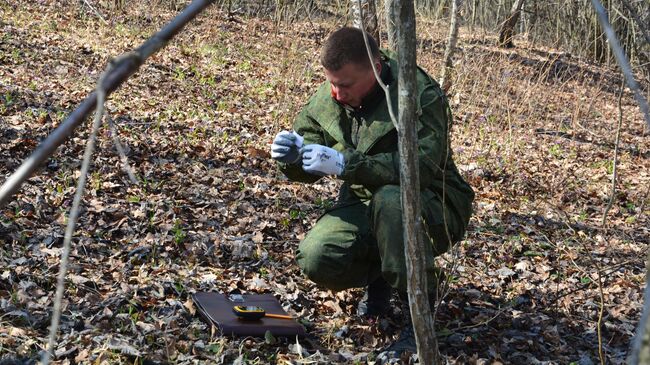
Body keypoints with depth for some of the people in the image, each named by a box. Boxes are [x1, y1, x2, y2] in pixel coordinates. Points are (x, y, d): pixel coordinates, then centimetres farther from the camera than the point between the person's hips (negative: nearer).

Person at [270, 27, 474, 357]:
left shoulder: (420, 95, -22)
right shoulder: (327, 98, -3)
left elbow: (420, 165, -36)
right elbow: (308, 168, 4)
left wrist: (345, 163, -43)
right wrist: (292, 157, -21)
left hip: (433, 206, -5)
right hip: (365, 203, 5)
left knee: (390, 198, -40)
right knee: (316, 261, -21)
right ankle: (379, 275, 14)